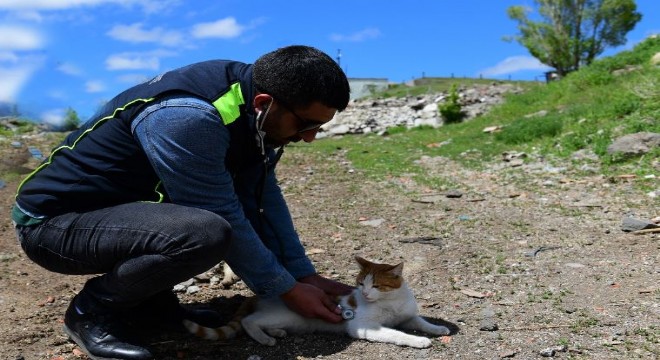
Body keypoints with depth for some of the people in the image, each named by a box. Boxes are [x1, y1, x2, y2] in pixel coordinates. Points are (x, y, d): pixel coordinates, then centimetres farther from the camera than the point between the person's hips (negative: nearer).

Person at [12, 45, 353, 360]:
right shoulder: (188, 118, -31)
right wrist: (288, 291, -15)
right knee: (207, 233, -33)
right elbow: (225, 220, -26)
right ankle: (92, 309, -6)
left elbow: (263, 198, 0)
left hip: (125, 205, 9)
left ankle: (152, 296, 10)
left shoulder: (250, 105, -5)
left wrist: (306, 276, -2)